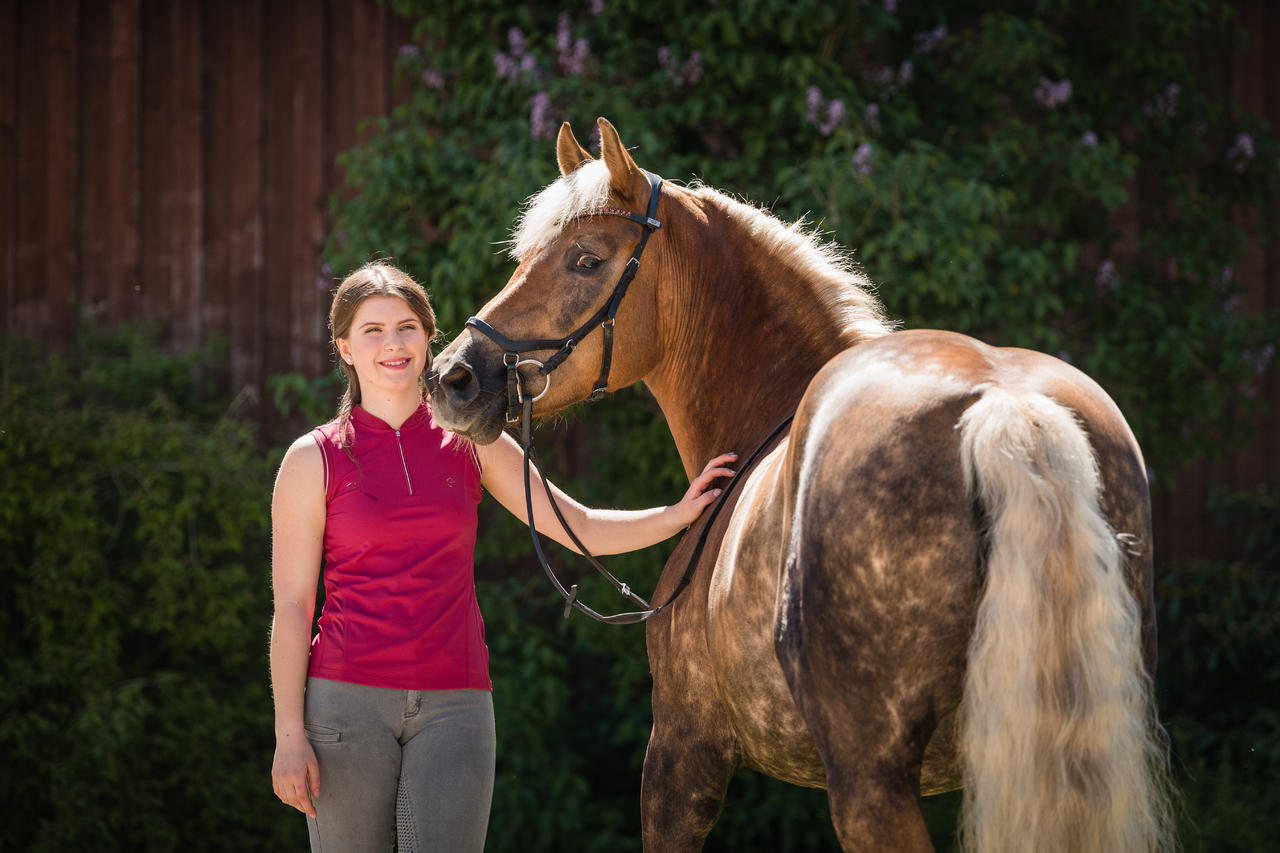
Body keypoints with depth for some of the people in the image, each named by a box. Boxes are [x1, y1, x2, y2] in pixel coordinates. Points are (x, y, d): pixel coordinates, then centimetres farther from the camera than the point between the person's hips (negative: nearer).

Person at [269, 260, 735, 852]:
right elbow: (291, 607, 0)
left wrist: (678, 515, -1)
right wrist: (289, 735, -6)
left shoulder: (470, 442, 10)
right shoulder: (314, 460, 2)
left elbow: (579, 529, 14)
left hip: (453, 706, 1)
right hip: (348, 699, -1)